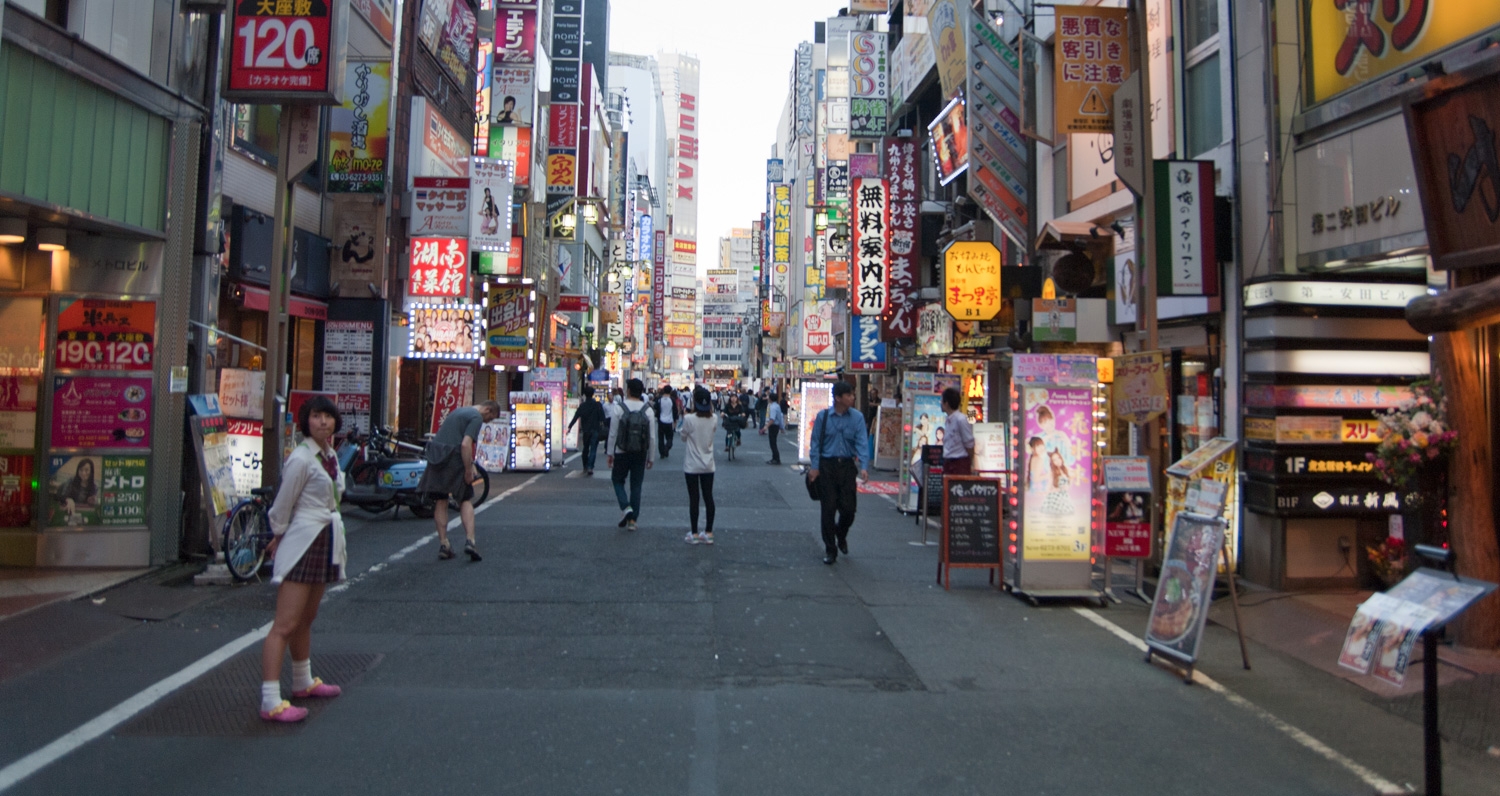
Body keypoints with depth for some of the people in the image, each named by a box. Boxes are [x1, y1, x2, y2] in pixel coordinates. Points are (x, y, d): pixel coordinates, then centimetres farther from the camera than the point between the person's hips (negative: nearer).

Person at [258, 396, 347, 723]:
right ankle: (270, 702, -7)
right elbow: (282, 507, -10)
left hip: (325, 542, 9)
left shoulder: (331, 456, 10)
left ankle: (303, 683, 34)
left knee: (306, 620, 21)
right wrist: (279, 537, 2)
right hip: (302, 543, -9)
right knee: (285, 625, -9)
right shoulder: (300, 459, -15)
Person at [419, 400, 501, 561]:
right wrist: (469, 471, -14)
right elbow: (465, 444, -17)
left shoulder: (458, 411, 22)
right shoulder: (477, 417, -5)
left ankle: (443, 544, 10)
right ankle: (469, 540, -6)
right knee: (466, 500, 6)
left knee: (440, 502, 10)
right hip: (454, 460, -7)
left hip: (436, 458, 7)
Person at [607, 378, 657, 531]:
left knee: (618, 480, 16)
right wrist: (651, 458, 6)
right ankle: (632, 520, 11)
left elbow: (613, 433, -6)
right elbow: (652, 437, -3)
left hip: (621, 453, -2)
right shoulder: (648, 410, -4)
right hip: (640, 454, 2)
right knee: (636, 485, 10)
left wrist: (610, 453, 4)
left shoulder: (620, 409, -9)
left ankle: (625, 507, -8)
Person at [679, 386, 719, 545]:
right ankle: (708, 533, 15)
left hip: (692, 465, -4)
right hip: (708, 465, 4)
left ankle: (694, 533, 9)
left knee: (693, 498, 3)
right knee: (708, 497, 9)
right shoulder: (714, 419, -5)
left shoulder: (689, 419, -17)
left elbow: (684, 438, -2)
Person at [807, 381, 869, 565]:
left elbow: (862, 443, -6)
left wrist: (864, 467, -18)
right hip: (827, 466, -1)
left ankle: (841, 536, 36)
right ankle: (830, 549, 16)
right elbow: (815, 443, 1)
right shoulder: (823, 417, -1)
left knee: (848, 508, 2)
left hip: (847, 466, 1)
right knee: (828, 509, 2)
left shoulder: (857, 418, 0)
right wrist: (814, 467, -6)